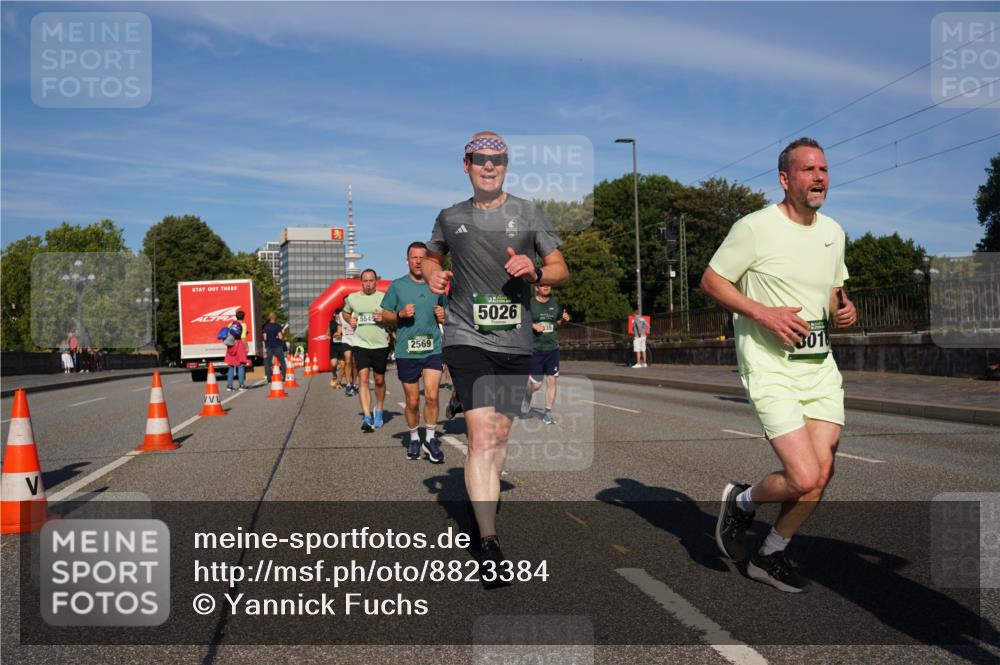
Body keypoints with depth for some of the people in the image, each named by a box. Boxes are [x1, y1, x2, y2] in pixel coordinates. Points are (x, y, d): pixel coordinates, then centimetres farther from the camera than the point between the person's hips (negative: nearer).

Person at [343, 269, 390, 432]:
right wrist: (350, 321, 4)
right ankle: (367, 417, -19)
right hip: (361, 344, 0)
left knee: (379, 380, 11)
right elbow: (346, 312, 25)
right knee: (363, 378, -13)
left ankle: (378, 411, 33)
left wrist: (384, 318, -14)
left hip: (380, 345, 0)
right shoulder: (352, 298, 6)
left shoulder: (384, 298, 1)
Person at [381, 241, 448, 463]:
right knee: (412, 401, 6)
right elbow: (385, 315, 6)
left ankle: (430, 438, 6)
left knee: (432, 396, -11)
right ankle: (414, 439, 26)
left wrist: (443, 316, -1)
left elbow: (445, 311, 22)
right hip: (406, 351, -1)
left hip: (433, 349, 1)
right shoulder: (397, 286, 3)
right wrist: (400, 314, -13)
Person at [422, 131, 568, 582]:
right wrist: (433, 275, 4)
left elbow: (561, 271, 7)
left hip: (515, 342, 2)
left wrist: (534, 272, -14)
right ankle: (488, 542, -15)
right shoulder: (450, 218, 8)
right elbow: (432, 256, 27)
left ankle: (485, 499, 36)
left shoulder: (528, 214, 6)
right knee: (482, 435, -15)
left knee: (500, 434, 12)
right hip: (467, 338, -2)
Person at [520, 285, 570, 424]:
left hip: (552, 348, 4)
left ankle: (548, 413, 10)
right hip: (535, 349, -4)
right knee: (536, 383, -1)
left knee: (551, 380, -1)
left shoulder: (555, 303, 9)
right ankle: (527, 397, 34)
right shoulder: (529, 303, -5)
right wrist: (533, 326, -19)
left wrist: (564, 319, 0)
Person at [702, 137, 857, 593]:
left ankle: (769, 555, 24)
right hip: (770, 367, -7)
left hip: (820, 364, 7)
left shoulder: (833, 232, 11)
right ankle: (741, 501, 16)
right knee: (804, 479, -16)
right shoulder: (755, 228, -11)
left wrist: (844, 310, 1)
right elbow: (711, 281, -6)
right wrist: (764, 313, -18)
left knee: (821, 475, 3)